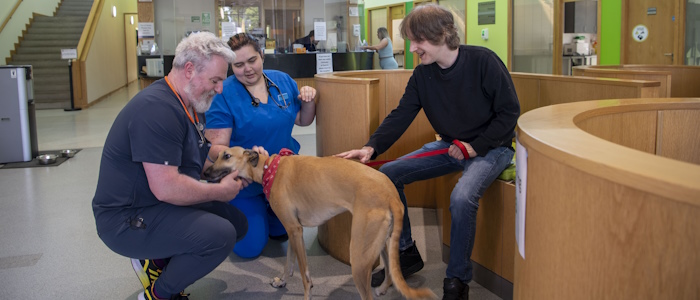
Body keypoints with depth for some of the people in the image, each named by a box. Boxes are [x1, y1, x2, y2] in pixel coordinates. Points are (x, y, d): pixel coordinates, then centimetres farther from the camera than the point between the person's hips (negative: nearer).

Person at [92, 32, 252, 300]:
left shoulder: (183, 104, 10)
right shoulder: (157, 108, -25)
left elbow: (196, 160, 18)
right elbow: (166, 187, -30)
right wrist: (220, 191, -15)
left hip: (161, 206, 11)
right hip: (127, 219, -10)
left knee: (237, 222, 7)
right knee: (220, 235, -26)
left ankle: (157, 262, 13)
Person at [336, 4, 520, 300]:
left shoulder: (483, 61, -18)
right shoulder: (422, 74, -2)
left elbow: (509, 111, -13)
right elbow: (401, 115, -7)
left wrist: (476, 147, -18)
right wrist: (372, 147, -22)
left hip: (491, 147, -6)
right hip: (450, 146, 7)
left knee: (462, 197, -35)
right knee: (387, 174, -5)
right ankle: (406, 253, 9)